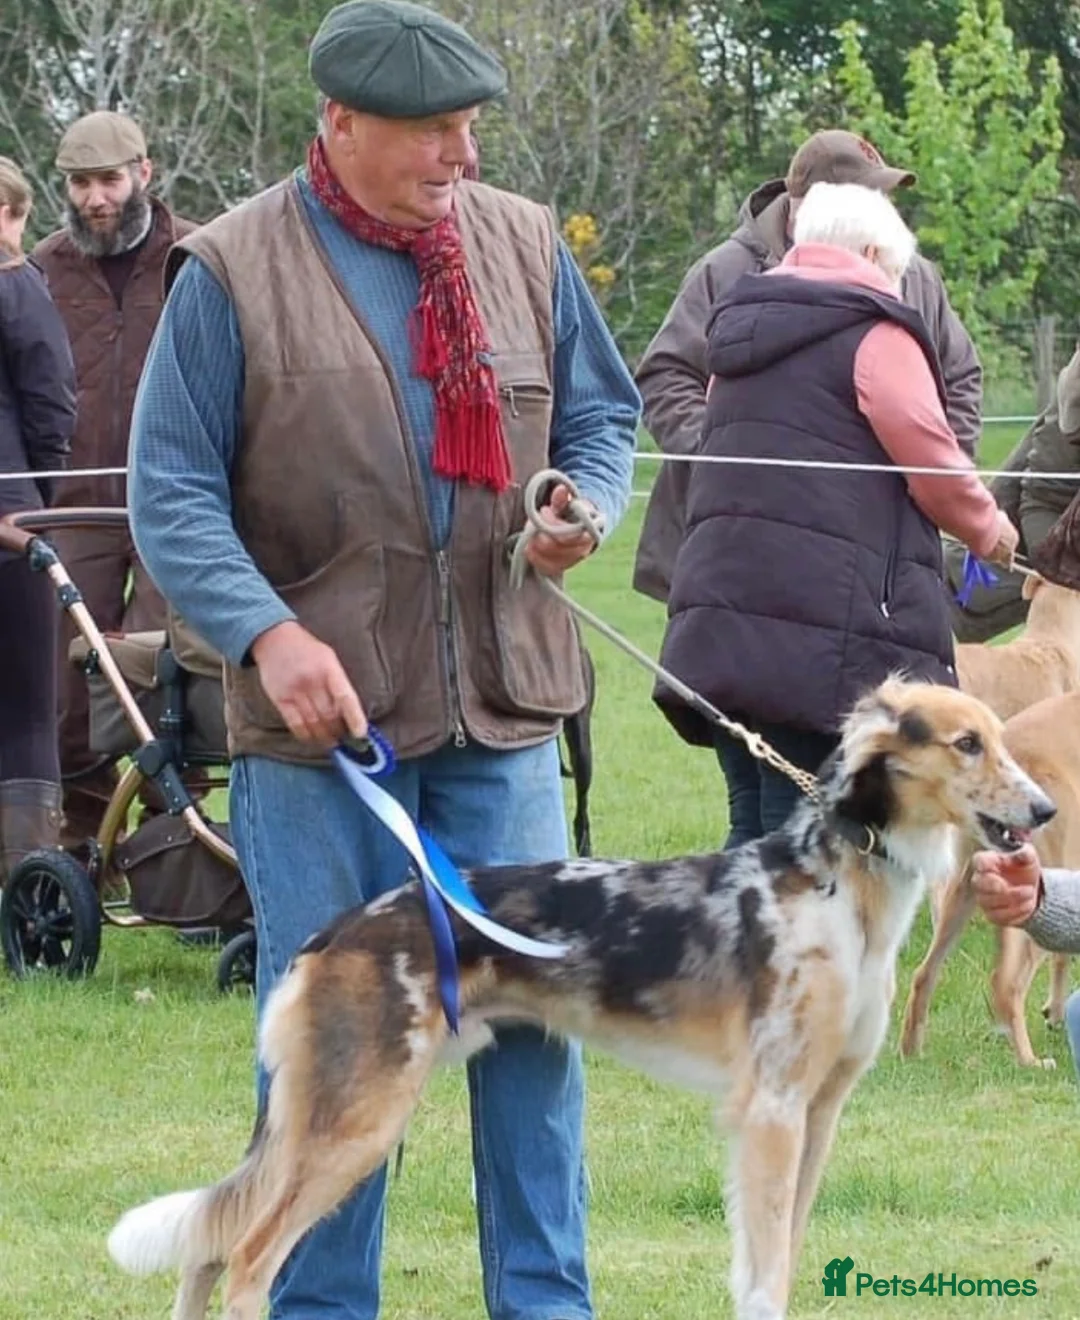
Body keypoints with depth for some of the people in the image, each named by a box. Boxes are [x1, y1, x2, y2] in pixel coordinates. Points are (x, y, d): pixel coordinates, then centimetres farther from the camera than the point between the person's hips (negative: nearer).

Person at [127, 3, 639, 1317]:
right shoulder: (231, 272, -5)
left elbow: (601, 415, 18)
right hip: (318, 709, -3)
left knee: (531, 1008, 4)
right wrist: (270, 636, -19)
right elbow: (171, 496, -6)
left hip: (503, 710, 3)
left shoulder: (525, 246, 8)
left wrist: (585, 506, -5)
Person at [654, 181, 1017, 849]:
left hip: (718, 606, 7)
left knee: (753, 828, 10)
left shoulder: (741, 327, 21)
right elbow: (929, 454, -8)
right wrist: (988, 527, 12)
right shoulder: (875, 330, -3)